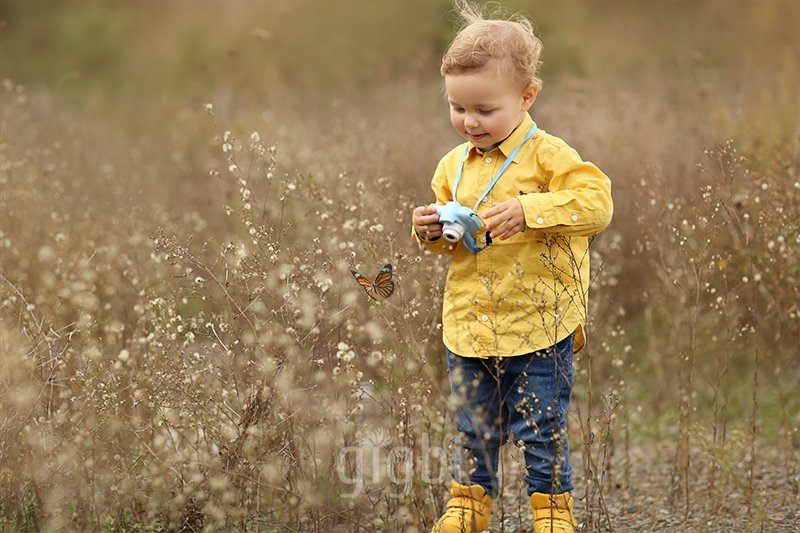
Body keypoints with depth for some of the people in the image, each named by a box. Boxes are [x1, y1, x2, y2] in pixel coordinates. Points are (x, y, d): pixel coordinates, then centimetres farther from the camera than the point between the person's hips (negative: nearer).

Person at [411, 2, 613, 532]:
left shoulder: (548, 155, -11)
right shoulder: (454, 165, 8)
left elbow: (596, 203, -22)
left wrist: (529, 210, -30)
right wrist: (431, 231, -4)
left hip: (537, 325, -5)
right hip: (469, 324, 5)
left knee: (541, 429, 4)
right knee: (474, 427, 17)